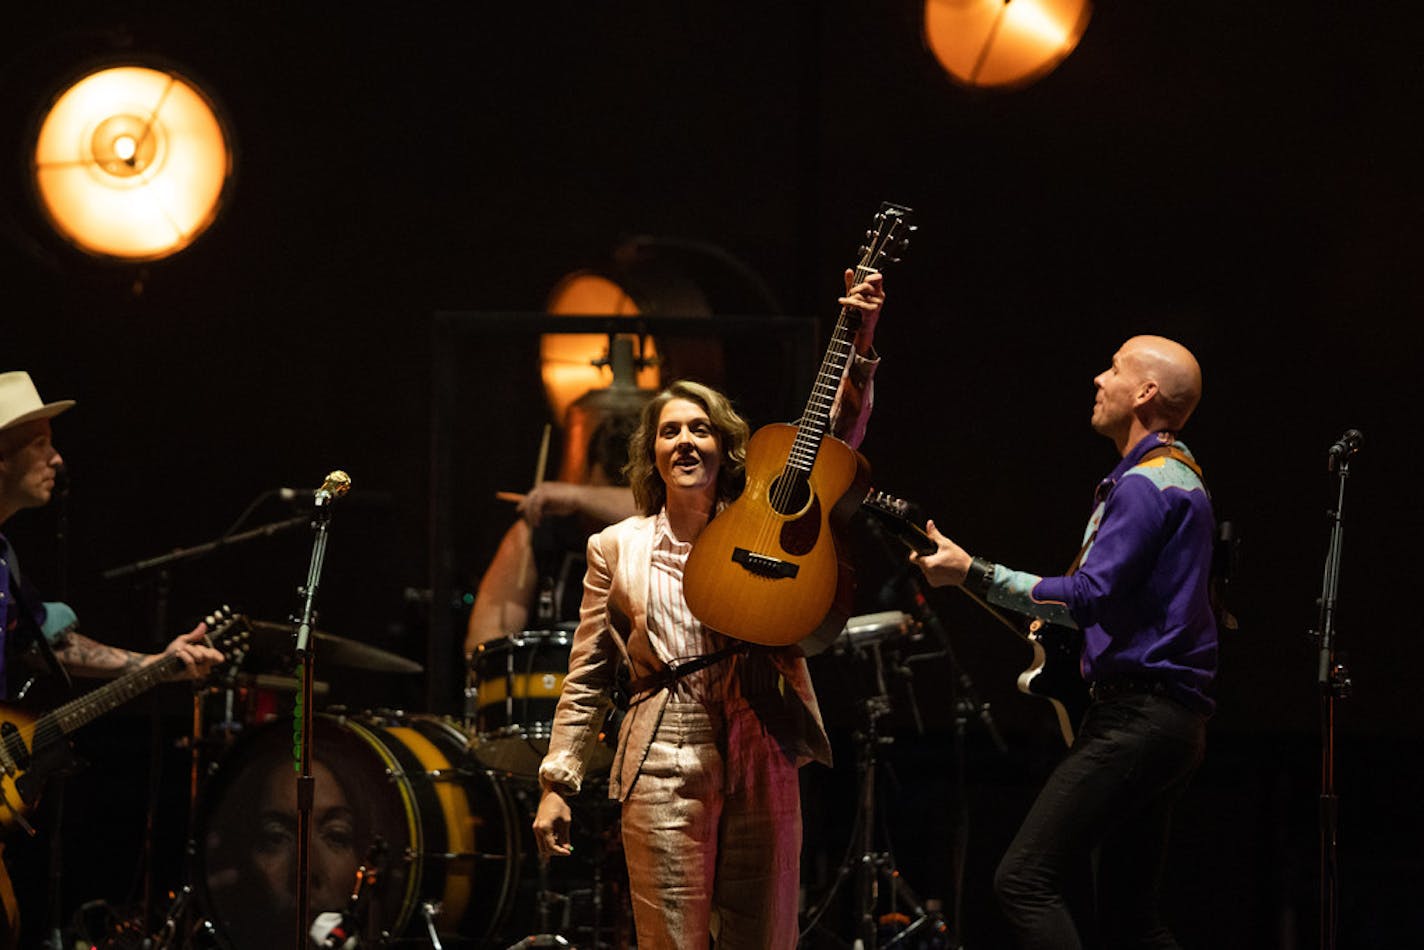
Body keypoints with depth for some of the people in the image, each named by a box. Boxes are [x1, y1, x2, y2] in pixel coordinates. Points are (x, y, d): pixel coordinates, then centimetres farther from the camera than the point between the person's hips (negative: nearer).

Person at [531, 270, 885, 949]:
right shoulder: (617, 548, 11)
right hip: (664, 771, -1)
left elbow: (837, 439, 3)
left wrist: (860, 347, -10)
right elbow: (587, 679, 11)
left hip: (762, 765, 1)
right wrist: (557, 783, 4)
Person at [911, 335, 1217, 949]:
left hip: (1138, 715, -11)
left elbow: (1089, 597, -21)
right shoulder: (1178, 474, 22)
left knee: (1025, 881, -15)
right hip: (1168, 719, 11)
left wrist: (972, 572, -18)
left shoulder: (1147, 483, -13)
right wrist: (1055, 617, 22)